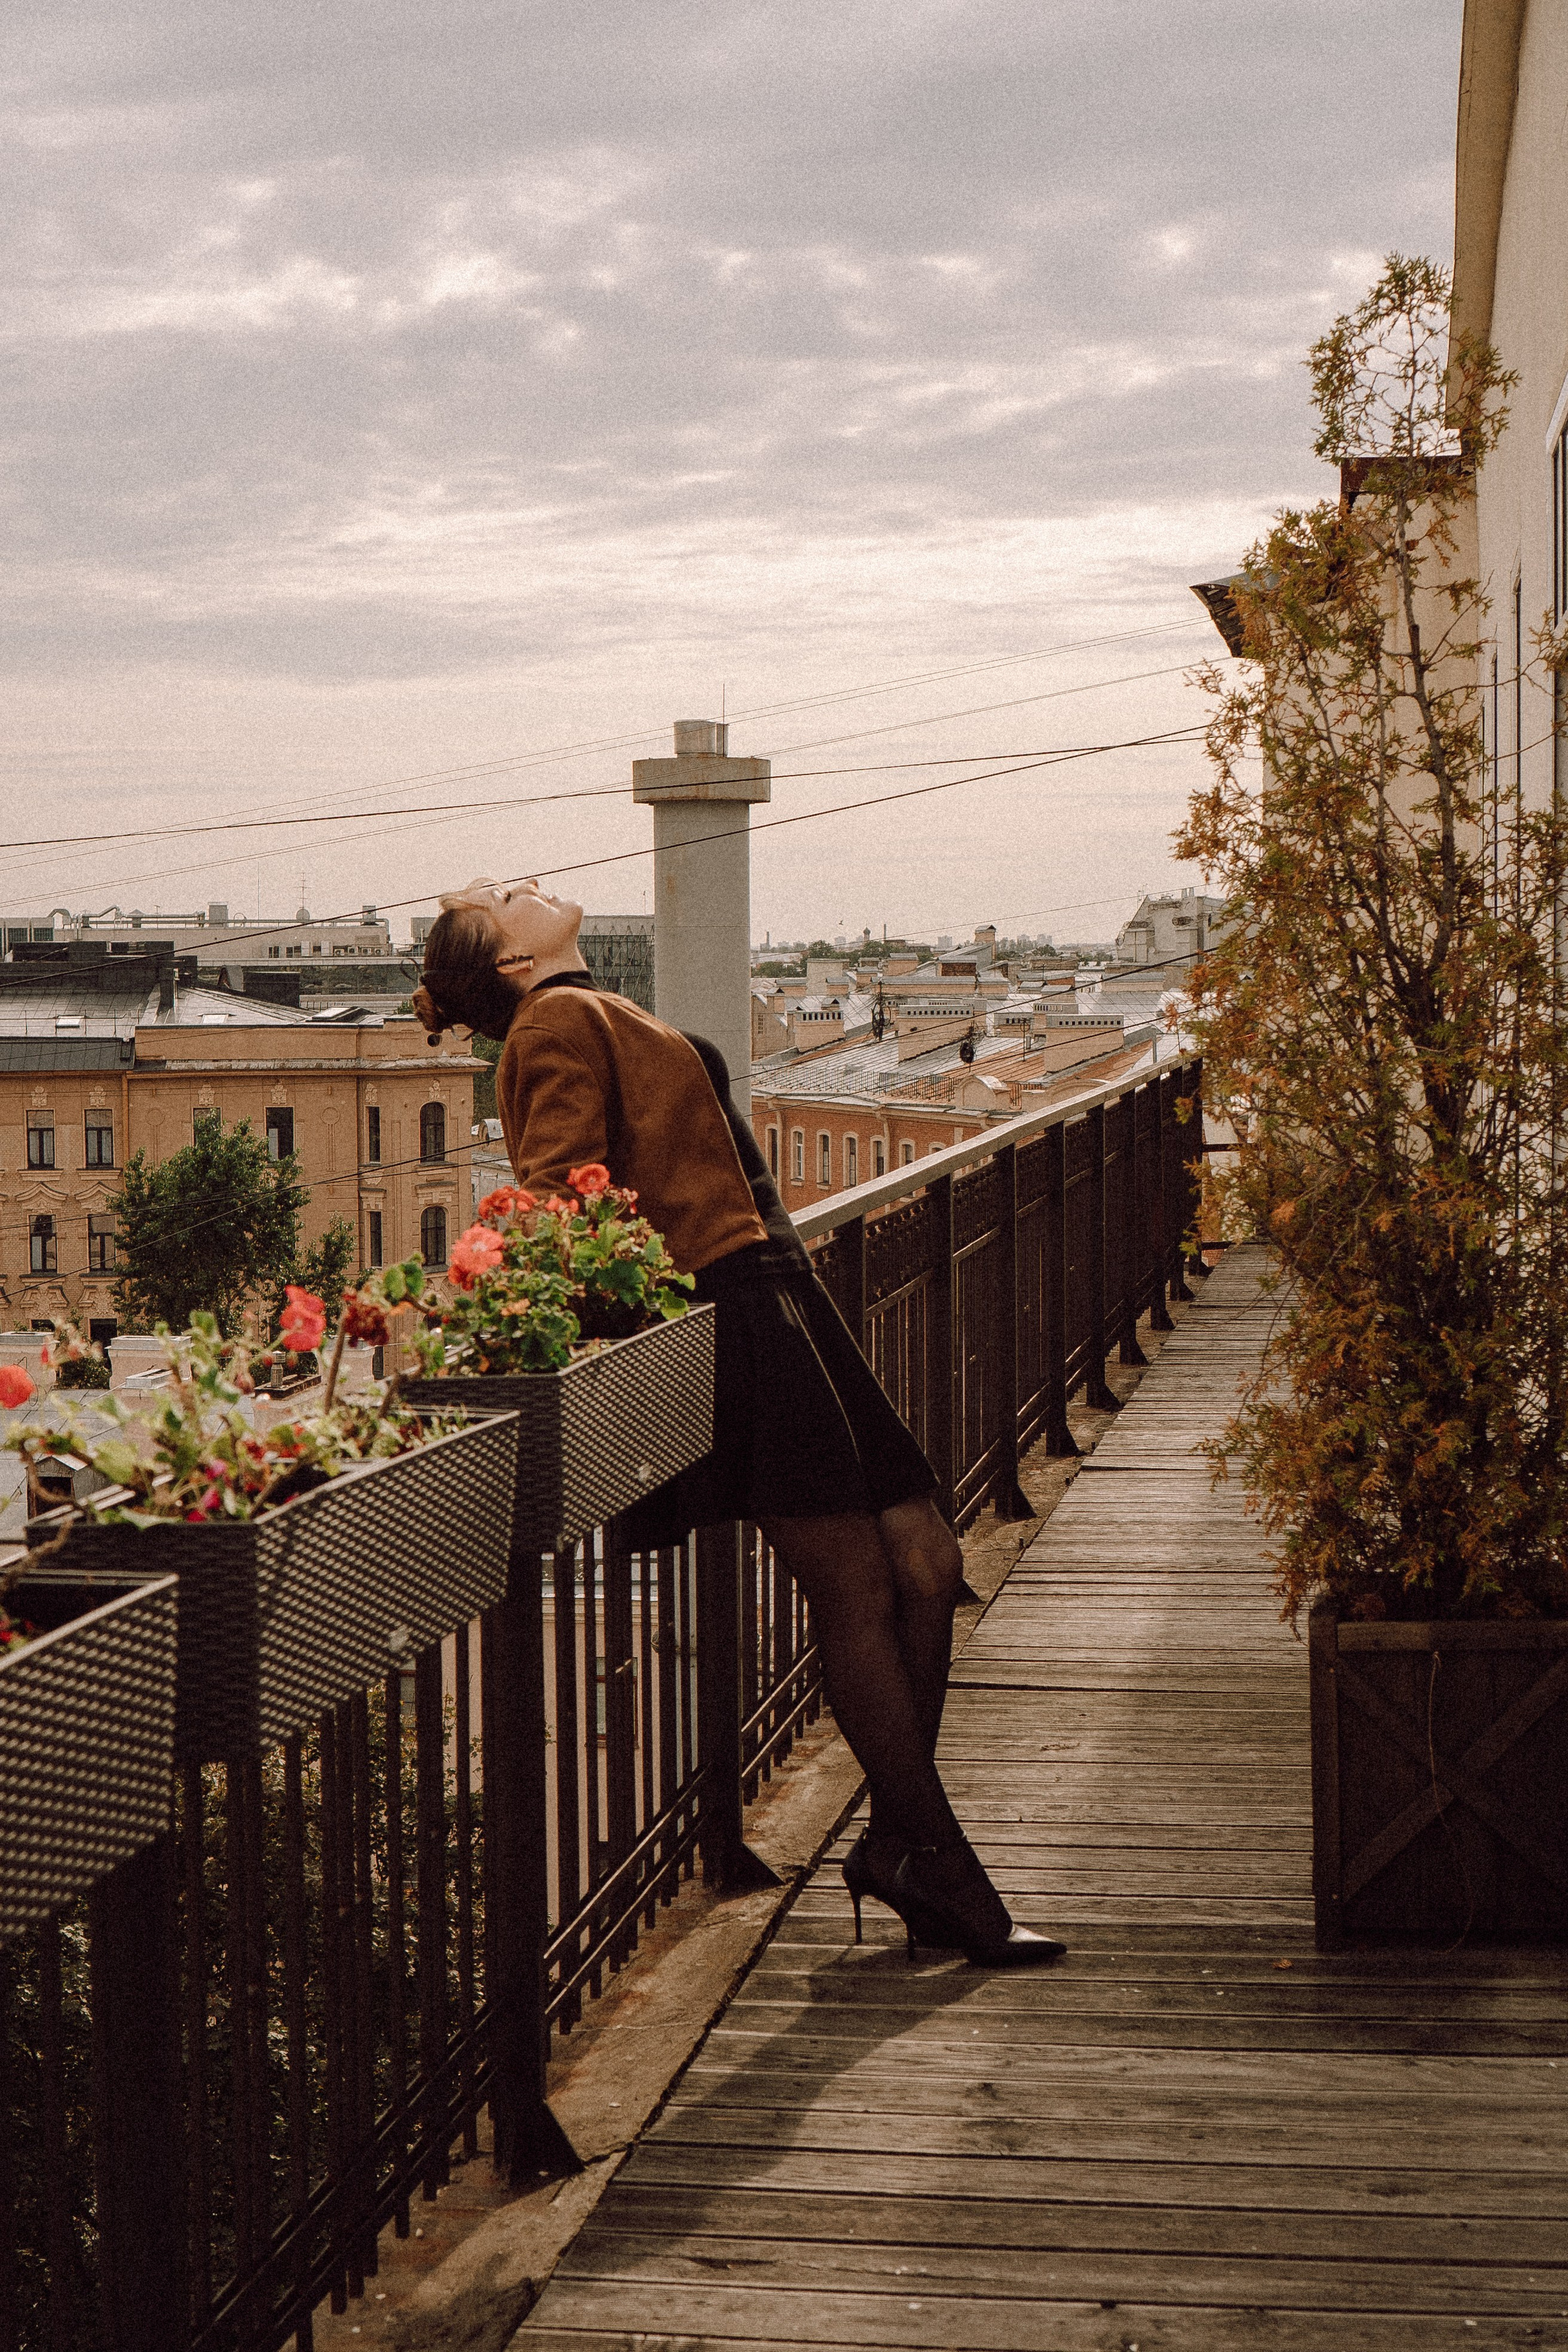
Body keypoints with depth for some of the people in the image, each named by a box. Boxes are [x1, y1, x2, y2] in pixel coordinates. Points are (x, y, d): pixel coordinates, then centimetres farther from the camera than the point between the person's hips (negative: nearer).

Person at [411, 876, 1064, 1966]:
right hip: (738, 1314, -9)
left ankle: (899, 1841, 12)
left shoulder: (602, 1020, 27)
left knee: (925, 1562, 4)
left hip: (780, 1308, 9)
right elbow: (560, 1199, -12)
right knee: (859, 1587, -9)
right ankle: (936, 1865, -3)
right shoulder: (564, 1022, -1)